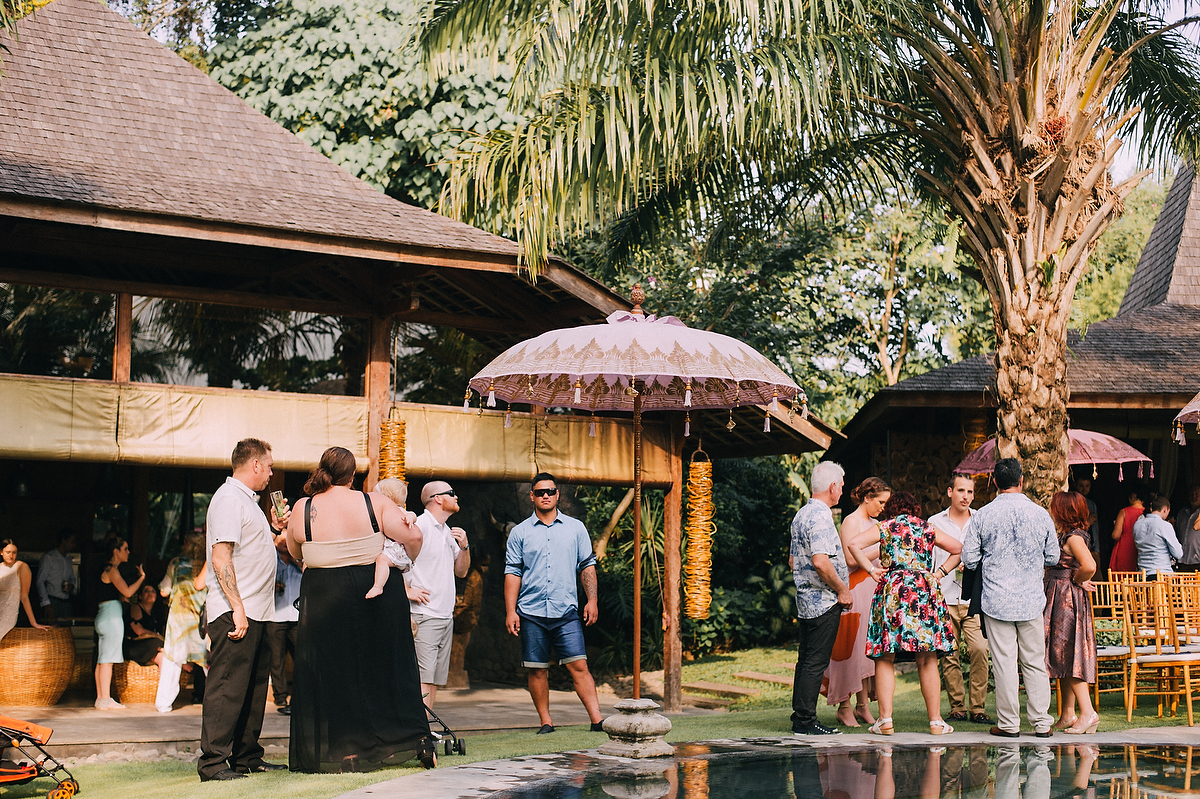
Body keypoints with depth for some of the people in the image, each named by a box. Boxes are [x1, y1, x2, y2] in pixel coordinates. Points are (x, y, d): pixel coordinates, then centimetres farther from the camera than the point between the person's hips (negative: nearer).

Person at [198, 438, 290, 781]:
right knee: (227, 687, -9)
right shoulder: (228, 499, -11)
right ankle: (213, 762, -6)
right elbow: (221, 558, -19)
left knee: (254, 686, 13)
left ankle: (247, 757, 20)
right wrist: (237, 608, -23)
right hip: (235, 612, -10)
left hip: (256, 612, 10)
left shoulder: (247, 500, 21)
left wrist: (274, 528, 18)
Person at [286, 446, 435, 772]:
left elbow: (296, 554, 9)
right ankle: (417, 739, 9)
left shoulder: (303, 509, -5)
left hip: (323, 598, -1)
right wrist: (406, 562, 12)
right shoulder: (374, 503, -6)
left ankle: (335, 752, 7)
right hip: (376, 594, 1)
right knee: (385, 668, 11)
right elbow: (412, 537, -8)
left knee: (329, 675, 7)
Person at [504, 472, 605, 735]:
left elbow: (587, 565, 12)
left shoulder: (575, 528, 10)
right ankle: (546, 722, 13)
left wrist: (592, 600, 2)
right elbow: (512, 572, 6)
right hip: (531, 613, 0)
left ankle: (597, 720, -11)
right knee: (537, 670, 3)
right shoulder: (520, 532, 7)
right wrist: (510, 611, -2)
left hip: (566, 612, 0)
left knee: (579, 665, -8)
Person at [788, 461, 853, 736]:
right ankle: (806, 721, -3)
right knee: (816, 662, -6)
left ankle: (799, 718, 17)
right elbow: (820, 561, -26)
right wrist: (842, 589, -14)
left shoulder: (801, 515, 15)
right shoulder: (820, 517, -16)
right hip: (825, 601, -10)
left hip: (805, 599, 10)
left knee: (806, 660, 13)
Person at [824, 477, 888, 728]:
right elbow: (851, 559, -17)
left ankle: (863, 706, 9)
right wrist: (881, 550, -13)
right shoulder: (851, 522, -8)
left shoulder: (874, 523, 18)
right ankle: (844, 708, 0)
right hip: (854, 591, -8)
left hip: (873, 591, 8)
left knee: (867, 649, 6)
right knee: (851, 648, -6)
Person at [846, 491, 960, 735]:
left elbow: (854, 544, -5)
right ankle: (936, 721, 6)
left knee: (885, 660, 2)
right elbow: (959, 549, 18)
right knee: (927, 662, 6)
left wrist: (870, 569, 0)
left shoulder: (884, 527, 8)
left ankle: (885, 720, -6)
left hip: (892, 590, -2)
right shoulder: (929, 529, 14)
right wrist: (940, 573, 15)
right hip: (925, 592, 2)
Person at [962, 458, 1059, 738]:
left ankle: (1008, 723, 8)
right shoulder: (1040, 514, -3)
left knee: (1004, 662, 3)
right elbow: (1053, 557, 6)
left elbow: (969, 559, -4)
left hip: (996, 599, -1)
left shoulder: (982, 515, -7)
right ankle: (1041, 722, 12)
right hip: (1031, 599, 1)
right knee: (1035, 662, 9)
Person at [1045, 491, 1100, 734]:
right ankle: (1068, 714, 15)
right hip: (1061, 601, 10)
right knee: (1064, 657, 11)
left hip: (1068, 601, -10)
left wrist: (1077, 581, -14)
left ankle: (1088, 712, -10)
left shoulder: (1074, 537, -16)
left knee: (1069, 656, -10)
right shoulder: (1065, 536, 13)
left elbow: (1089, 566, -30)